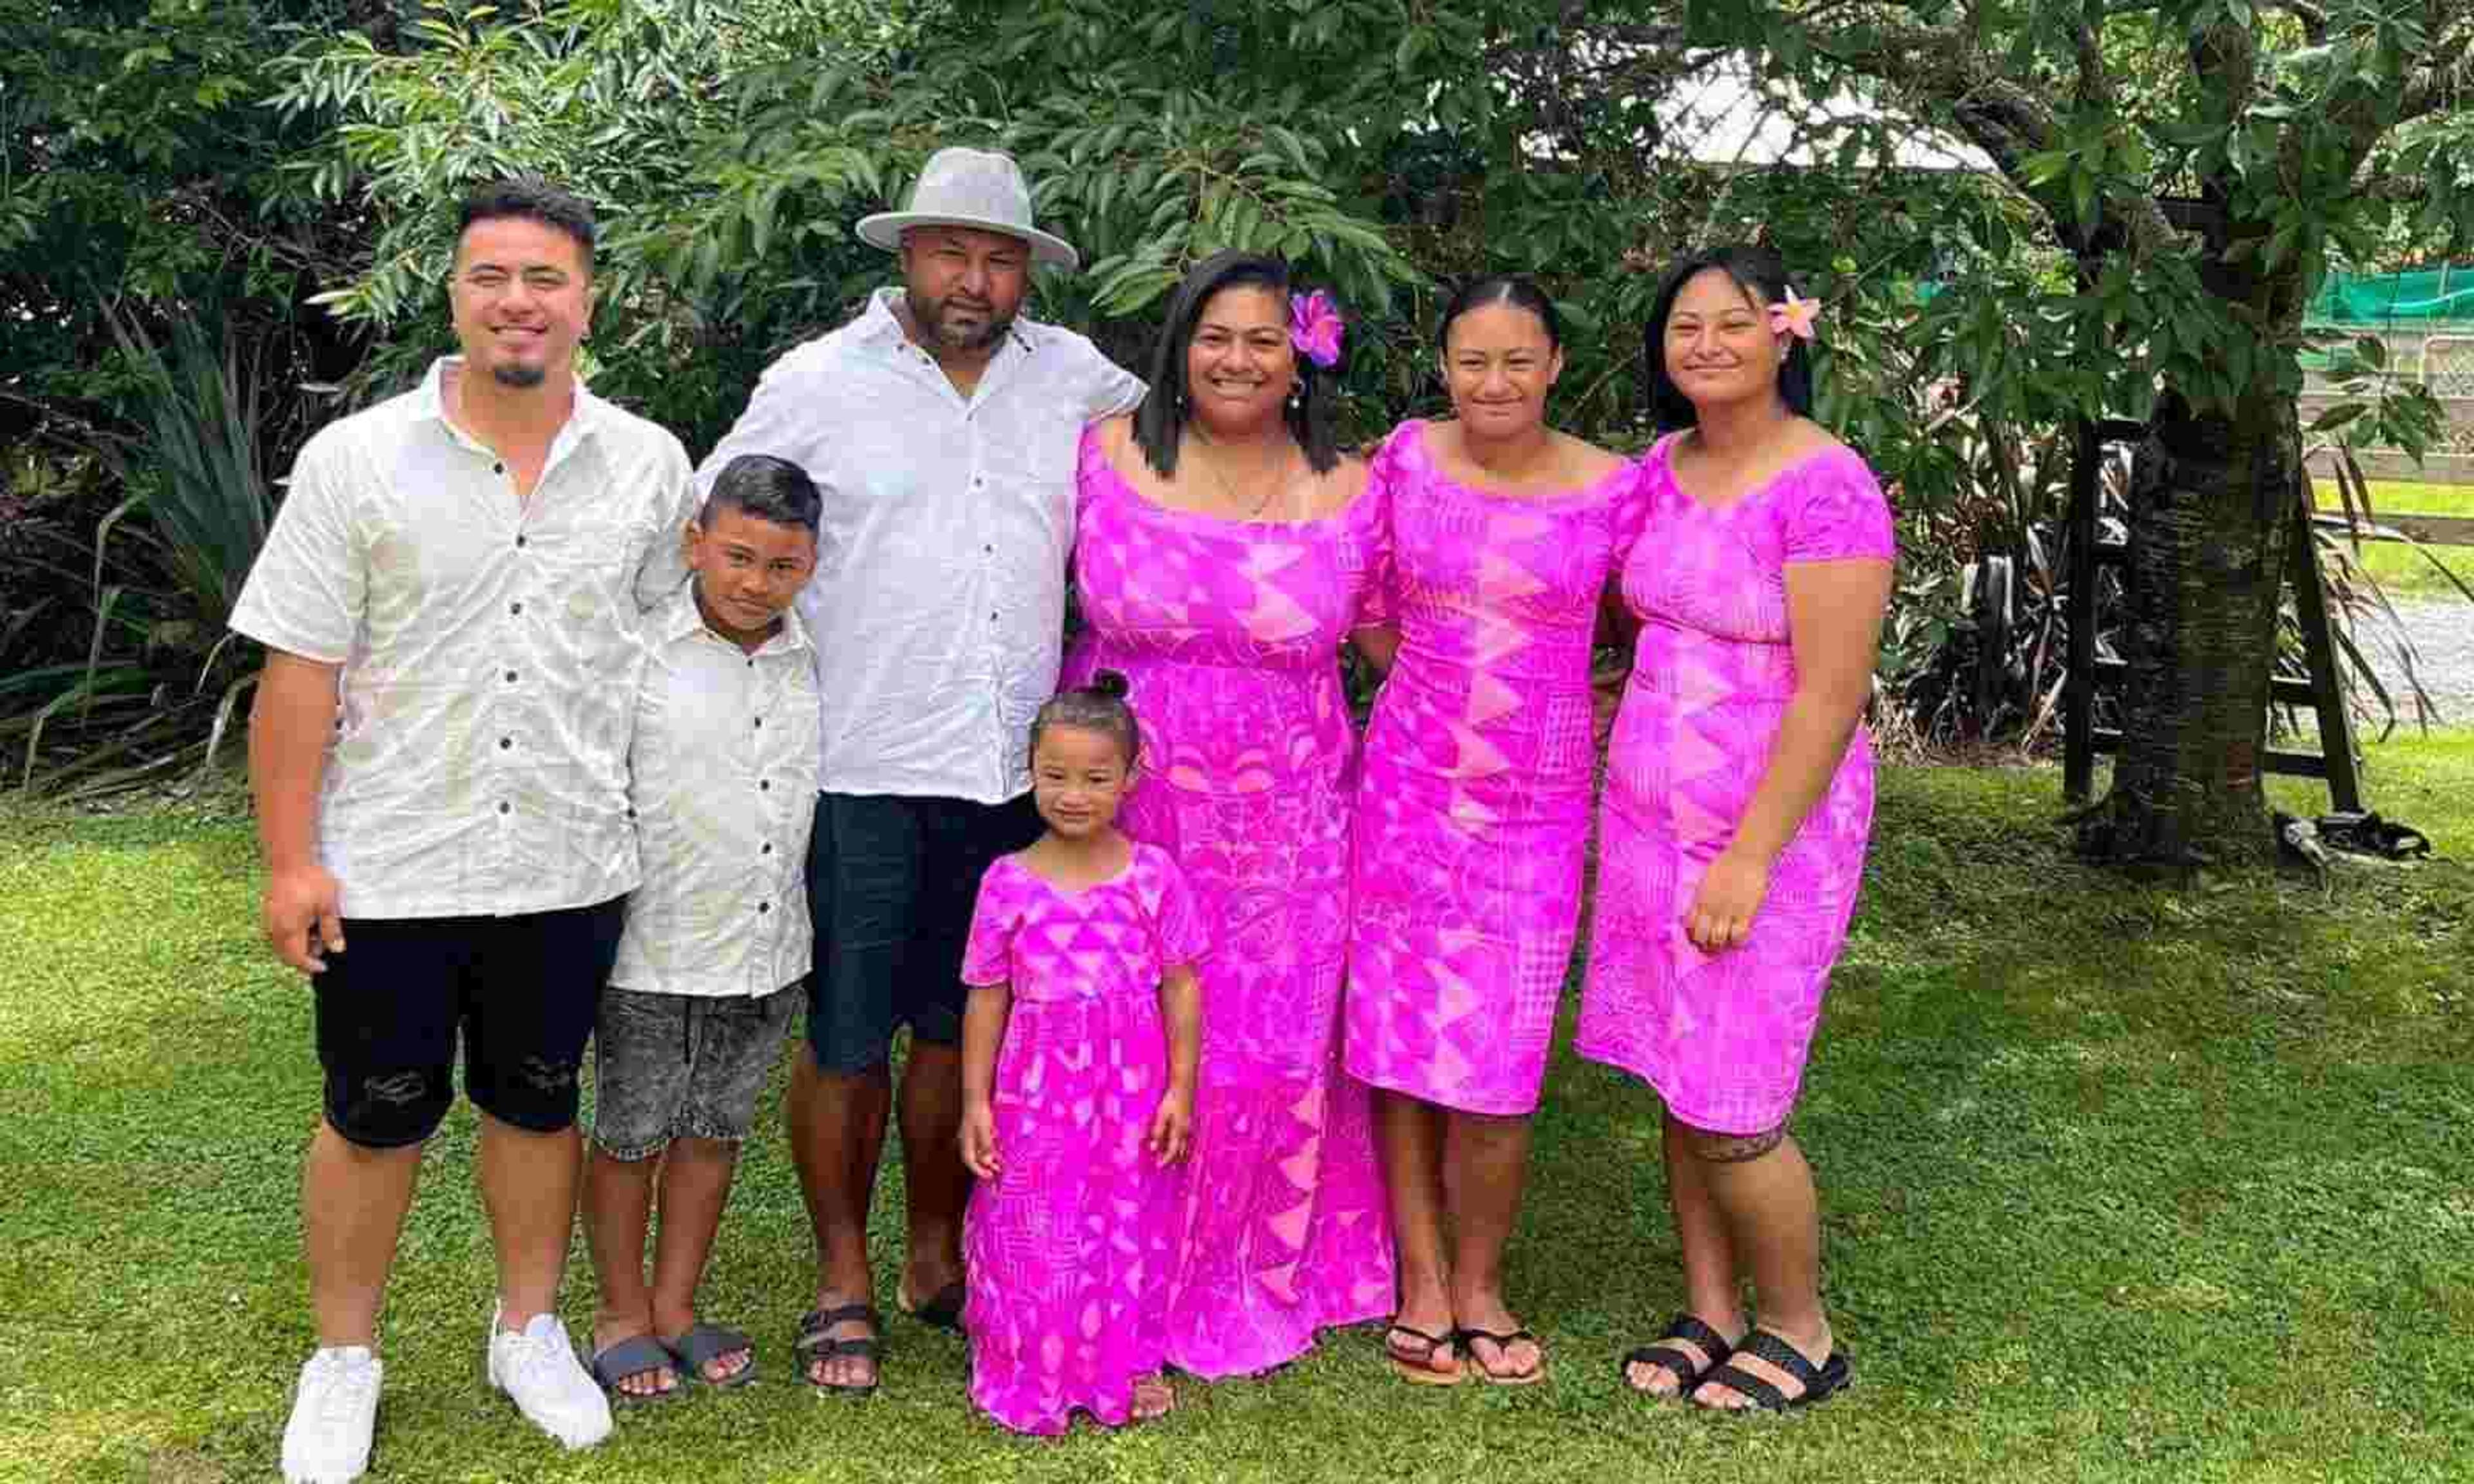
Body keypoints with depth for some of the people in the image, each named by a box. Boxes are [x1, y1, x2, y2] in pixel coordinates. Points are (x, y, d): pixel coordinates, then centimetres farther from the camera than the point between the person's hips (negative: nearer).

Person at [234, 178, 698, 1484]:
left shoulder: (648, 465, 1)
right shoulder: (356, 460, -5)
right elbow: (300, 674, -5)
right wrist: (291, 859, -9)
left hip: (568, 869, 2)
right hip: (389, 872, -2)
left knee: (536, 1103, 16)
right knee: (376, 1118, 10)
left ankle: (529, 1328, 36)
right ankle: (342, 1359, 30)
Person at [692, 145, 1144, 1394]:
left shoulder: (1074, 378, 8)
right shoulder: (818, 382, 0)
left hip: (1009, 776, 3)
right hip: (861, 774, -3)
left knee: (961, 1029, 14)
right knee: (845, 1036, 5)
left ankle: (936, 1259, 31)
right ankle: (842, 1282, 22)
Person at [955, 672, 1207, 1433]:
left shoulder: (1155, 876, -5)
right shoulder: (1007, 882, -4)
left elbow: (1181, 988, 0)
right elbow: (987, 999, 1)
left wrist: (1180, 1089, -2)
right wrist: (976, 1100, 0)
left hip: (1130, 1090, 1)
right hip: (1036, 1091, 0)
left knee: (1127, 1225, 14)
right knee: (1034, 1233, 6)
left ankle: (1131, 1364, 32)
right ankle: (1034, 1374, 24)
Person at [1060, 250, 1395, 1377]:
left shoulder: (1349, 493, -1)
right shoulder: (1104, 456, -3)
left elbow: (1396, 644, 9)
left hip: (1279, 827, 1)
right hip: (1118, 806, 0)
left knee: (1267, 1048, 9)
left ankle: (1248, 1283, 32)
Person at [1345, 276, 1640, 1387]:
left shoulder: (1612, 489, -5)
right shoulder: (1406, 458, -1)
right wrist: (1441, 687, 7)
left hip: (1536, 806, -1)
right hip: (1408, 787, 2)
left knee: (1496, 1064, 0)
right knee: (1399, 1044, 6)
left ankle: (1478, 1285, 22)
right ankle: (1420, 1281, 22)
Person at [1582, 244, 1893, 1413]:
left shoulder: (1822, 487, -17)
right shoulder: (1663, 466, 6)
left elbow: (1830, 698, -19)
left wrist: (1749, 858, -20)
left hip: (1771, 824, -7)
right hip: (1649, 812, 7)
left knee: (1726, 1108, -2)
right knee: (1677, 1087, 12)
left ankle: (1800, 1336, 21)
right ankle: (1709, 1314, 28)